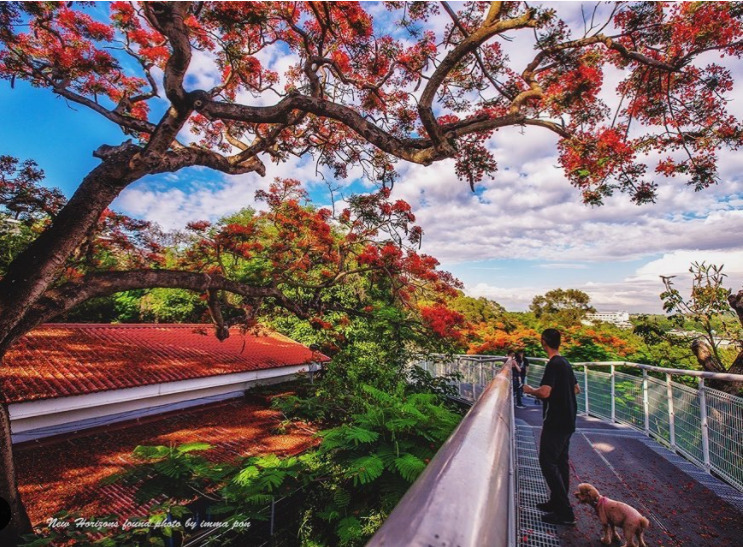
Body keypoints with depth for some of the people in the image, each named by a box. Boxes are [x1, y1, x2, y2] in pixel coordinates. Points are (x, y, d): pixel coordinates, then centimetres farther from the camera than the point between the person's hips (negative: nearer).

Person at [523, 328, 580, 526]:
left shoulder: (553, 364, -20)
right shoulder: (565, 363, 9)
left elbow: (544, 392, -28)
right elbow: (577, 389, 20)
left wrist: (529, 390, -10)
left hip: (555, 421, -10)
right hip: (567, 420, 10)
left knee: (548, 462, -4)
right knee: (561, 461, 16)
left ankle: (565, 512, -1)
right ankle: (558, 502, 27)